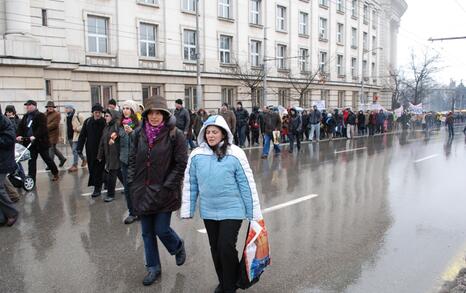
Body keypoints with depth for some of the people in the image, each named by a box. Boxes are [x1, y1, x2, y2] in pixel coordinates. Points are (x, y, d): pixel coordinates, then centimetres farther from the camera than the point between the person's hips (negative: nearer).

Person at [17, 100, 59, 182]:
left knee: (47, 159, 7)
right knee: (31, 160, 6)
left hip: (40, 142, -5)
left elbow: (42, 128, -22)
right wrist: (19, 135, -13)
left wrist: (35, 136, -33)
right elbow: (20, 127, 5)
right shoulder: (26, 116, 11)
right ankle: (31, 178, 11)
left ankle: (55, 174, 24)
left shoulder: (41, 116, -10)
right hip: (30, 143, 6)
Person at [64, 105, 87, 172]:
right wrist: (66, 136, 19)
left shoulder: (78, 115, -11)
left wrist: (77, 129, -19)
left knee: (75, 150, -10)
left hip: (76, 136, -9)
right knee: (75, 150, 16)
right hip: (69, 137, 9)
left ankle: (74, 165, -7)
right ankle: (84, 159, 35)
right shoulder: (67, 117, 14)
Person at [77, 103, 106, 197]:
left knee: (99, 169, -1)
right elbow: (82, 136, 4)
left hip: (101, 150, -4)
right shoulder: (87, 122, 2)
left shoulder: (104, 122, -8)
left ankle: (97, 188, 7)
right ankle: (98, 184, 29)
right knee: (91, 168, 11)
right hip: (90, 150, 4)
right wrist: (79, 148, 0)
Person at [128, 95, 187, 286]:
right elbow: (133, 159, 12)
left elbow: (181, 164, -11)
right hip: (142, 192, 5)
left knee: (161, 230, -1)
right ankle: (153, 268, 31)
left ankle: (178, 247, 33)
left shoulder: (175, 135, -11)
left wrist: (167, 186, -13)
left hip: (164, 193, -4)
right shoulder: (140, 133, 4)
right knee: (147, 232, 12)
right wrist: (132, 183, 3)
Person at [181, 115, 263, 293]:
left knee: (227, 248, -8)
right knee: (215, 249, 16)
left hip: (232, 211, -4)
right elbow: (190, 184, 4)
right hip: (208, 212, 4)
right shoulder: (196, 155, -4)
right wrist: (187, 210, 6)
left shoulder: (235, 154, -12)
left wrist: (254, 213, -4)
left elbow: (247, 184, -7)